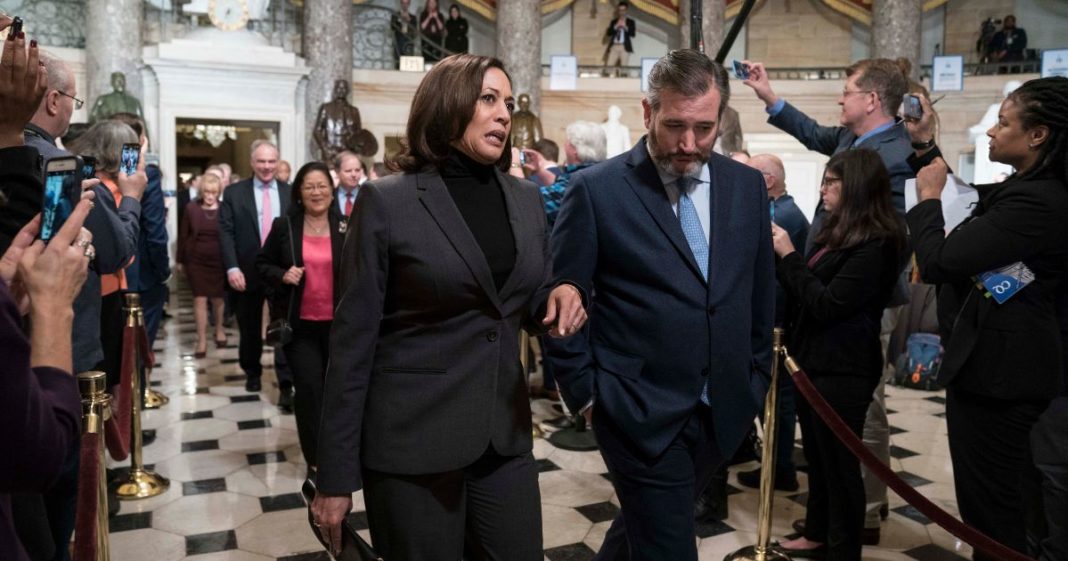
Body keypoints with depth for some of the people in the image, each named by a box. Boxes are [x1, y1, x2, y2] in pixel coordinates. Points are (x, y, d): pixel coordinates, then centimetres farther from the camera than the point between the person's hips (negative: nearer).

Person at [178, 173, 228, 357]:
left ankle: (219, 329, 38)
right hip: (196, 261, 0)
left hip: (219, 261, 0)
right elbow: (183, 235, 2)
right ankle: (202, 340, 7)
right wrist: (180, 260, 3)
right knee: (199, 299, 0)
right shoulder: (191, 208, -4)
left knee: (218, 298, 14)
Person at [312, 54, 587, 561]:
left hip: (505, 434, 5)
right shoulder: (386, 202, -9)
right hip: (413, 440, -4)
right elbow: (353, 339, -8)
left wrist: (561, 296, -10)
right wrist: (336, 474, -8)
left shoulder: (526, 199, 6)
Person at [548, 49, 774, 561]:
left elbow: (760, 289, 13)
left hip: (723, 412, 5)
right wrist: (584, 391, -6)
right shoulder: (596, 190, -12)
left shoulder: (747, 185, 3)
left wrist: (756, 374, 12)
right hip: (641, 415, -5)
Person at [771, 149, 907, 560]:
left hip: (842, 369, -9)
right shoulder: (837, 232, 11)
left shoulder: (875, 244, -17)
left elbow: (827, 304, -22)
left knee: (840, 463, 3)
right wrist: (782, 256, 0)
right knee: (817, 457, 19)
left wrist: (789, 255, -18)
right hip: (814, 360, 9)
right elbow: (805, 289, 13)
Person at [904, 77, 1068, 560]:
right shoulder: (1026, 190, 7)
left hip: (995, 368, -10)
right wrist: (924, 146, 15)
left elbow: (938, 262, -25)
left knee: (989, 506, 3)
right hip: (1002, 361, 10)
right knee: (1013, 498, 24)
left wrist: (927, 197, -10)